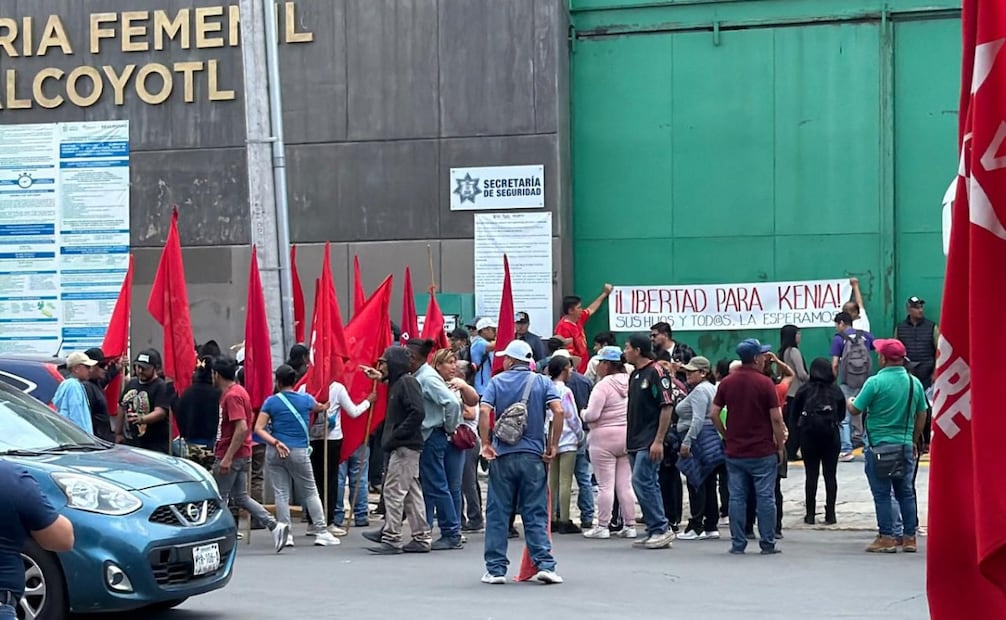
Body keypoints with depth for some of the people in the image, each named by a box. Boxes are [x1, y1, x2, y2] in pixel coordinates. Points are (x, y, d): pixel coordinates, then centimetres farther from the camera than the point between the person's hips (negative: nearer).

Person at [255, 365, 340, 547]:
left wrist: (275, 442, -12)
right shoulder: (306, 399, 2)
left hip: (275, 453, 0)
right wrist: (326, 405, 47)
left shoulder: (271, 402, -1)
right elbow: (320, 408, 26)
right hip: (299, 451, 0)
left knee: (281, 493, 4)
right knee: (310, 492, 9)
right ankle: (321, 532, 7)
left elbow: (259, 428, -8)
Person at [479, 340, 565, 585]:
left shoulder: (497, 382, 4)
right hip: (533, 455, 0)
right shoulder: (542, 382, 5)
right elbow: (558, 411, -9)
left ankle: (495, 568, 5)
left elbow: (484, 411, -12)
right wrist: (553, 445, -2)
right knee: (536, 514, 4)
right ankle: (544, 565, -4)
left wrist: (485, 444, -4)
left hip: (502, 456, 0)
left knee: (497, 514, 5)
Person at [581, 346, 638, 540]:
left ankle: (603, 526, 2)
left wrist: (583, 413, 2)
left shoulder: (603, 386, -15)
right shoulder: (630, 383, 5)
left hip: (604, 437, -6)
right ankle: (629, 525, 10)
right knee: (626, 485, 9)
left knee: (605, 485, -2)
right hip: (627, 436, 6)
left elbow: (592, 415, -19)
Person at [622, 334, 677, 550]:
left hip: (650, 442, -9)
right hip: (636, 442, 9)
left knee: (642, 482, -14)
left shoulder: (656, 372, -11)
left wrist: (659, 441, -19)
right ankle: (657, 531, 12)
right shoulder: (634, 375, 16)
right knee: (649, 485, 9)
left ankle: (661, 528, -8)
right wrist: (629, 439, 16)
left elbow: (667, 407, -15)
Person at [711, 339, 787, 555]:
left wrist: (727, 436, 12)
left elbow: (714, 414, 1)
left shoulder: (727, 383, 3)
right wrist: (780, 446, -2)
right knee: (765, 497, 2)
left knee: (737, 497, 6)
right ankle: (767, 544, 4)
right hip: (763, 452, -4)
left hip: (735, 452, 4)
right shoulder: (765, 383, -10)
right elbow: (776, 419, -11)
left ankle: (738, 543, 6)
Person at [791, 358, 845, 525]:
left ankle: (810, 514, 3)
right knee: (830, 475, 5)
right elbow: (842, 415, 7)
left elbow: (794, 414, 0)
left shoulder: (804, 390, -2)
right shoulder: (836, 391, 1)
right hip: (831, 435, 0)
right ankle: (830, 514, 2)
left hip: (808, 435, 0)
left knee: (811, 475, 3)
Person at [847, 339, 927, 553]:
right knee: (906, 492, 11)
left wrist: (849, 401, 15)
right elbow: (922, 415, 10)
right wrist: (914, 441, 21)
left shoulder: (876, 382, -14)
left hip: (879, 446, -5)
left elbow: (856, 410, -8)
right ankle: (910, 537, 13)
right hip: (905, 446, 5)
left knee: (882, 494, 2)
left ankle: (886, 538, 2)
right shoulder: (915, 383, 3)